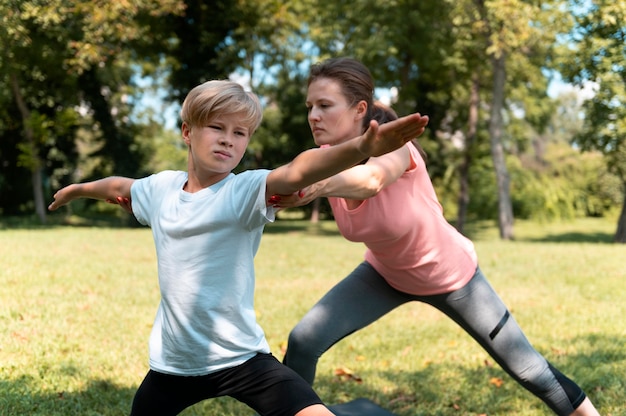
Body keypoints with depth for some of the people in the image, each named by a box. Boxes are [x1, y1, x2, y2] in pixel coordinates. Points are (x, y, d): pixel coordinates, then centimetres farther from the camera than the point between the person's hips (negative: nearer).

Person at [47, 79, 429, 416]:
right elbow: (120, 186, 24)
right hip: (173, 361, 5)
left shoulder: (245, 191, -16)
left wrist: (362, 147, -55)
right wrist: (78, 189, 43)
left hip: (241, 357, -5)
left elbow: (297, 172, -37)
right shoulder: (161, 188, 1)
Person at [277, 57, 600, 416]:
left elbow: (370, 179, -58)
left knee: (525, 368, 7)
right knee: (304, 341, -12)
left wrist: (312, 187, -77)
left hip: (451, 275, -4)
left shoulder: (392, 146, -33)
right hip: (386, 275, 4)